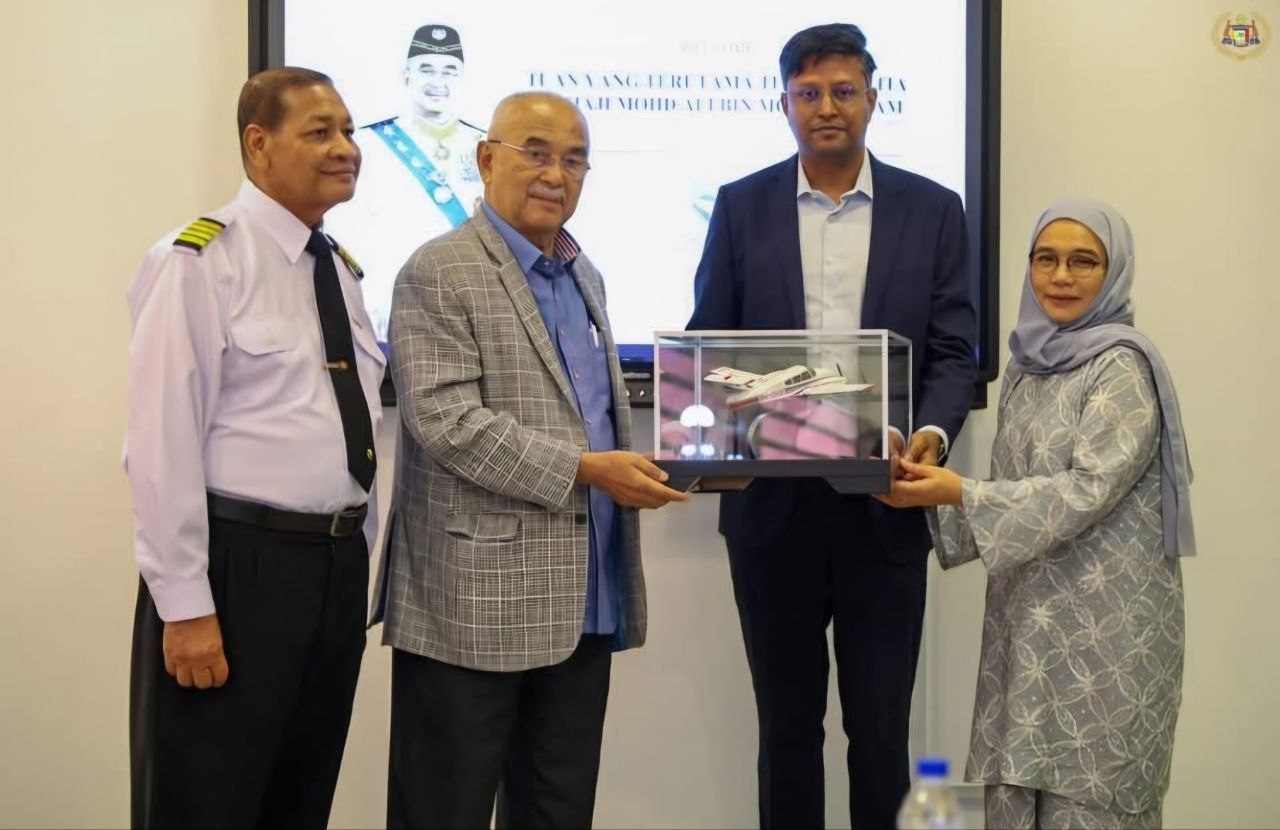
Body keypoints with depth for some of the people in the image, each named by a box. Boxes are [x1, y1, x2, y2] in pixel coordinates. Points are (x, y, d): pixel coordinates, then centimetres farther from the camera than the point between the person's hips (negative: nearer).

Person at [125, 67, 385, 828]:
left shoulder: (342, 269, 12)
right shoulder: (200, 263, -11)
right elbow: (164, 443, -15)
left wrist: (357, 557, 17)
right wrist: (185, 604, -17)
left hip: (338, 563, 7)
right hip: (237, 562, -7)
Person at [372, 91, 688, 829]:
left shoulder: (585, 276, 17)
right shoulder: (439, 274, -9)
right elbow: (449, 421, -19)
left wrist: (661, 460, 5)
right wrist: (584, 469, -21)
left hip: (582, 601, 8)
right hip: (475, 600, -7)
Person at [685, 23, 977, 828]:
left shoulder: (933, 210, 3)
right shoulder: (741, 207, 5)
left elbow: (953, 353, 0)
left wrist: (933, 435, -19)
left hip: (885, 503, 0)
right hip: (772, 502, 1)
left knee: (881, 724, 9)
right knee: (787, 720, 13)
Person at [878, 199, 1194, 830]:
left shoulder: (1123, 366, -11)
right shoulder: (1027, 363, 12)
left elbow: (1085, 492, -19)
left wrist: (959, 492, -23)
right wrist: (939, 491, -2)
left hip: (1105, 620, -7)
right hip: (1030, 612, 7)